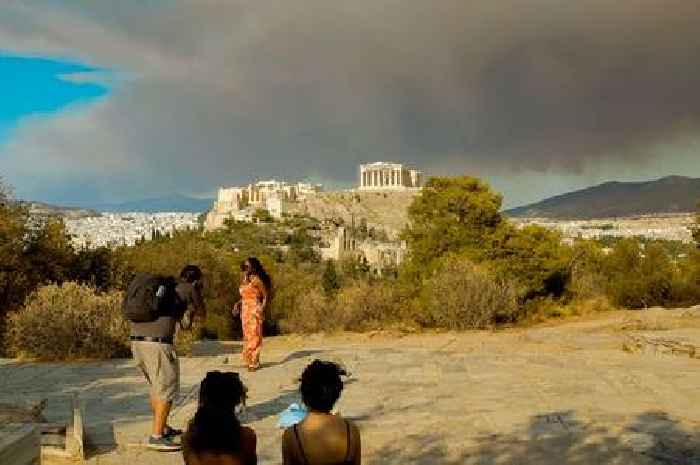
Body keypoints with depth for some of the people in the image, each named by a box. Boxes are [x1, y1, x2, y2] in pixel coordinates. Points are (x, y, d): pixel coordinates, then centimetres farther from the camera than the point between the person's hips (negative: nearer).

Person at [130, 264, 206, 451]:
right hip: (158, 342, -8)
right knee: (167, 389, 1)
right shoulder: (189, 289, 5)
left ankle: (162, 427, 31)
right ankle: (156, 437, -1)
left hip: (136, 339, 8)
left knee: (157, 386, 21)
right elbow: (202, 315, 17)